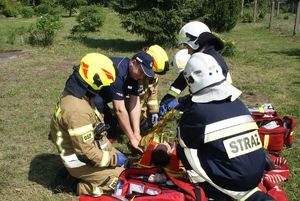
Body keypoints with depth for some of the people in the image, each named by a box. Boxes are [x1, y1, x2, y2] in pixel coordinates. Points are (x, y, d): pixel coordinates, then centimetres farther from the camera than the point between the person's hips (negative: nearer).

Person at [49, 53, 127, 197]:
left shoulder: (76, 94, -3)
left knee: (122, 161, 19)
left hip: (90, 147, 9)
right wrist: (113, 159, -16)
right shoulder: (77, 111, -35)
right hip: (81, 161, -9)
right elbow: (87, 152, -30)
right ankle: (85, 187, -1)